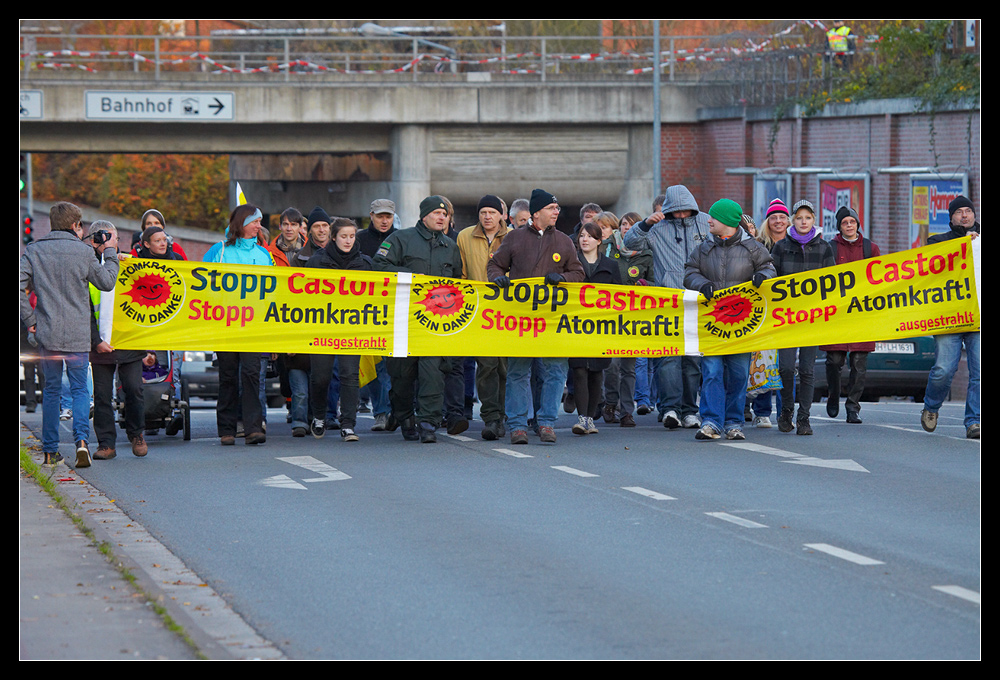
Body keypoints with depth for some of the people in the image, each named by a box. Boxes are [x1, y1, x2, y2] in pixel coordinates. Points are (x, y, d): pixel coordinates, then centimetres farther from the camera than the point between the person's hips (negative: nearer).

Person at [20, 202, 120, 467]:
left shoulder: (34, 251, 1)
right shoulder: (84, 252, -5)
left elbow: (19, 286, -7)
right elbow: (107, 282, 5)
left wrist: (29, 319, 0)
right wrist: (110, 254, 17)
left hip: (47, 334, 2)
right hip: (77, 335, -2)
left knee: (51, 390, 12)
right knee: (80, 388, 5)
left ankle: (50, 451, 12)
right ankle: (81, 439, -17)